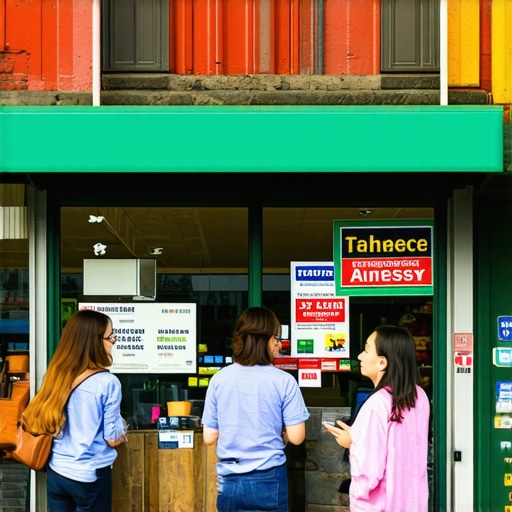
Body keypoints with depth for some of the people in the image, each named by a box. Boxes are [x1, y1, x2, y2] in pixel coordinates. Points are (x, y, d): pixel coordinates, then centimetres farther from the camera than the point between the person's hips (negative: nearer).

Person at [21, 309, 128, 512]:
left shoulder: (56, 374, -1)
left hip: (56, 472, 5)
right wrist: (122, 433, 8)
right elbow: (113, 439, -12)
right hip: (91, 476, -5)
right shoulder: (107, 382, -17)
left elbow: (36, 420, 9)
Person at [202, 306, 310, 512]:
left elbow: (209, 437, 0)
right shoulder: (283, 381, -10)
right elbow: (296, 437, -9)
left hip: (228, 481, 2)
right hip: (268, 480, -2)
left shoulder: (219, 379, -4)